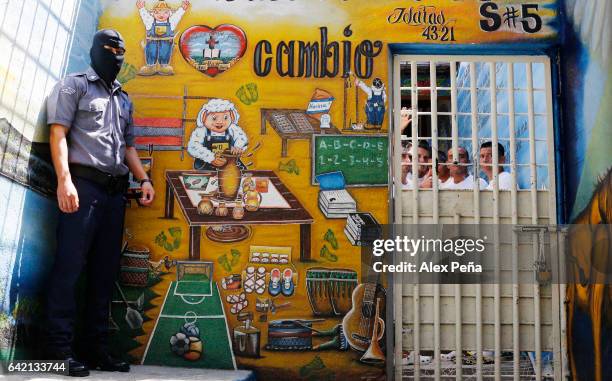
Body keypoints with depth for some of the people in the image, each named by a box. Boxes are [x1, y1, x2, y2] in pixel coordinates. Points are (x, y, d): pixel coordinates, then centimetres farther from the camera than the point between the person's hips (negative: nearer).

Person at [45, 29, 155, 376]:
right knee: (70, 266, -8)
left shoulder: (124, 99, 24)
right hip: (84, 185, -7)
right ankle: (60, 350, -4)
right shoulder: (75, 85, 5)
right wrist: (65, 180, -18)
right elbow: (58, 133, -5)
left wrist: (144, 179, 9)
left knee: (106, 271, 6)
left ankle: (98, 348, 12)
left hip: (116, 191, 7)